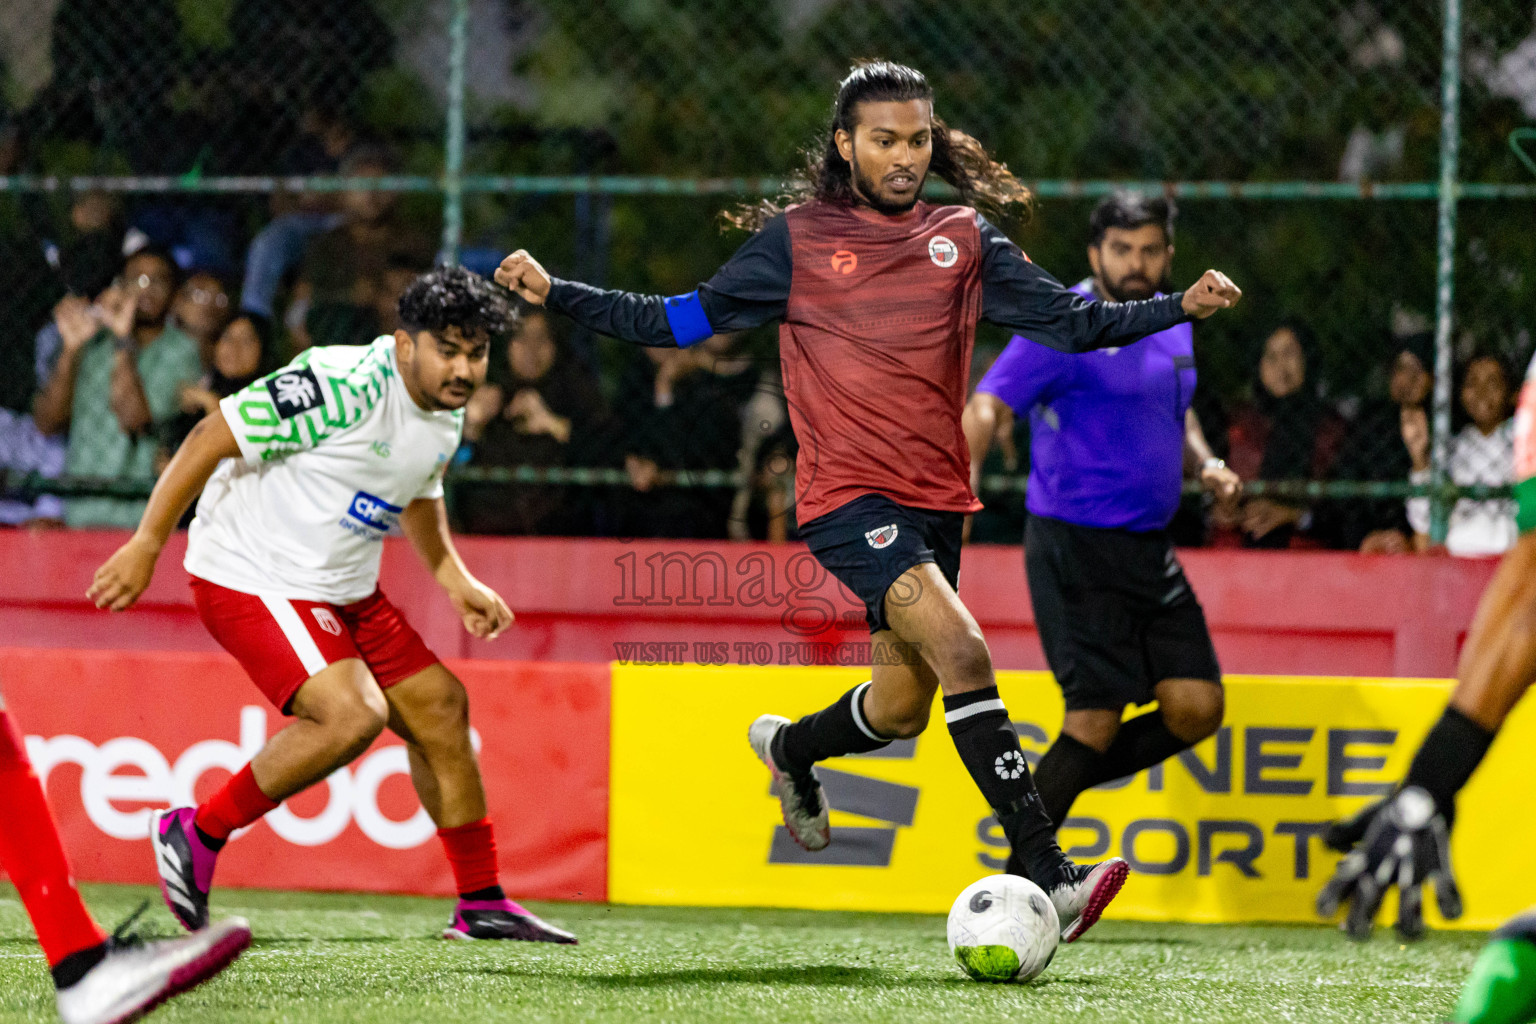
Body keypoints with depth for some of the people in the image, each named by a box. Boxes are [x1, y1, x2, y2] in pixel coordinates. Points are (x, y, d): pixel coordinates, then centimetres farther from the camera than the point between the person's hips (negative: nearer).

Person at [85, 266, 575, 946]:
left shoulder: (446, 418, 4)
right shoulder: (346, 387, -25)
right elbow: (213, 436, -22)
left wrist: (455, 579, 19)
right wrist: (146, 545, -20)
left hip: (344, 590, 9)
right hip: (251, 578, -9)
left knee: (438, 706, 9)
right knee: (353, 713, -25)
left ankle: (480, 905, 22)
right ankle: (196, 835, -9)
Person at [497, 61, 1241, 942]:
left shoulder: (964, 240, 9)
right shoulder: (798, 239, 1)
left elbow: (1072, 322, 5)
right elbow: (682, 322, 7)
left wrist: (1182, 307, -8)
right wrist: (556, 295, 0)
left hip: (936, 500, 5)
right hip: (848, 496, -5)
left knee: (902, 710, 13)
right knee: (963, 652, -23)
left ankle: (789, 748, 48)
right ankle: (1046, 876, -27)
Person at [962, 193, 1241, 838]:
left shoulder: (1172, 320, 13)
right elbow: (988, 405, -20)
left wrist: (1205, 464, 7)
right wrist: (963, 474, -38)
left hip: (1150, 548, 7)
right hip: (1078, 548, -7)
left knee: (1196, 707, -2)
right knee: (1096, 718, -10)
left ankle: (1058, 782, 18)